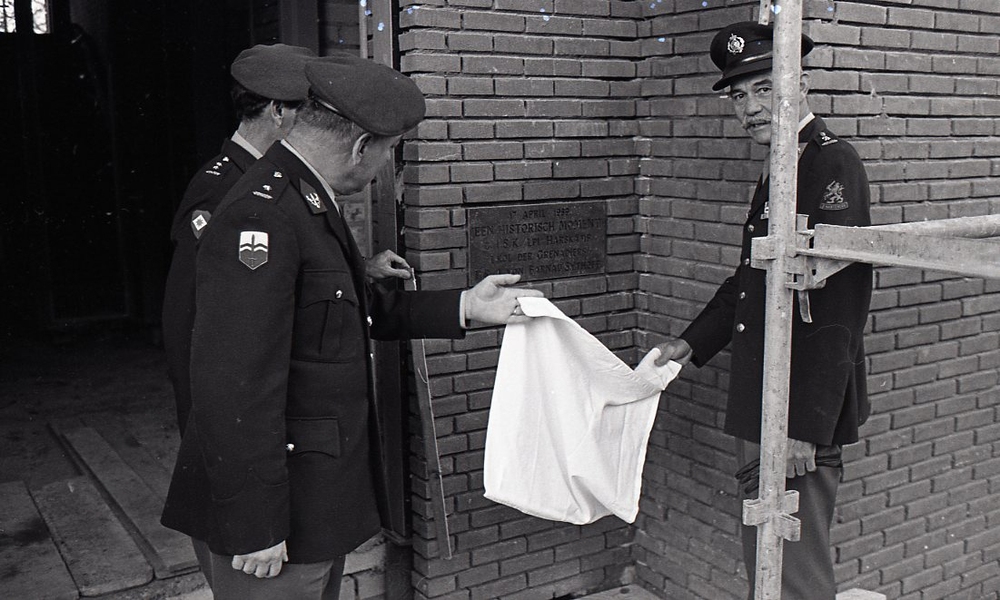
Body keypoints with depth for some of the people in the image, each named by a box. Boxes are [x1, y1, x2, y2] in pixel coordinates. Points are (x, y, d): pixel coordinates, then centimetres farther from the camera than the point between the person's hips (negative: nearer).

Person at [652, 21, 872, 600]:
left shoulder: (833, 163, -16)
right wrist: (693, 342, 13)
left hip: (802, 415, -10)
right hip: (761, 408, 10)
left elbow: (838, 310, -22)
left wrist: (804, 428, -23)